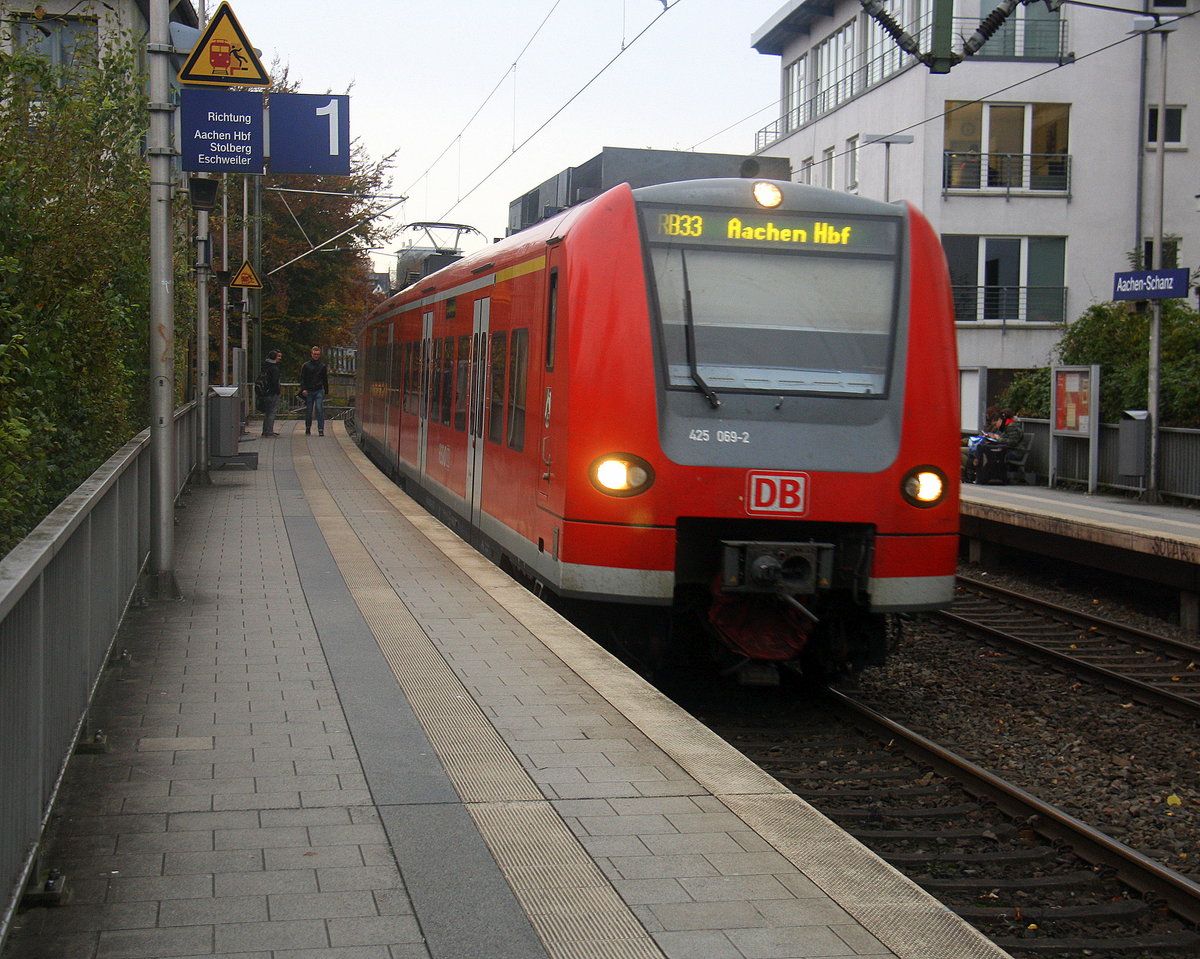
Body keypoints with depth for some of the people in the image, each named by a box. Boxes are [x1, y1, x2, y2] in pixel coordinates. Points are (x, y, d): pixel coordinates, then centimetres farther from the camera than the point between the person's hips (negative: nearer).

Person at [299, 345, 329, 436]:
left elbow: (325, 380, 18)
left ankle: (321, 429, -14)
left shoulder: (323, 366, 11)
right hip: (309, 391, 0)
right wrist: (303, 389, -10)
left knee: (320, 409, -12)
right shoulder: (306, 366, 6)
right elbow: (302, 378, 4)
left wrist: (326, 391, 13)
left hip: (319, 391, 0)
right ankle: (308, 428, 19)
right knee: (308, 411, 5)